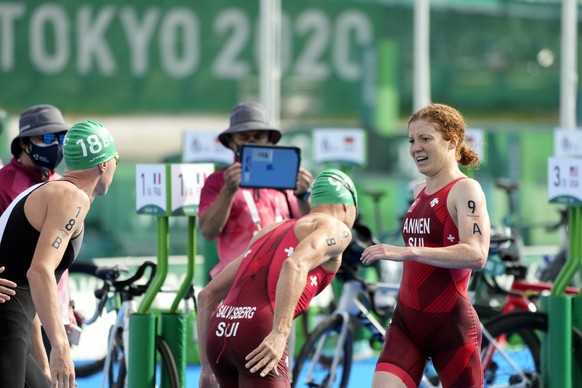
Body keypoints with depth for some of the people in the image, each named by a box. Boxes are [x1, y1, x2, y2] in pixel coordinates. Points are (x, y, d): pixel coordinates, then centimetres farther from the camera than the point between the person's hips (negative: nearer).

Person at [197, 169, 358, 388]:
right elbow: (295, 265, -14)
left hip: (219, 335, 8)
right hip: (259, 334, -8)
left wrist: (206, 369, 28)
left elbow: (207, 295, 29)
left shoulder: (270, 232, 32)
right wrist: (280, 333, -24)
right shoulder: (335, 228, 10)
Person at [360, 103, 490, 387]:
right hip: (406, 321, 6)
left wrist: (407, 252, -32)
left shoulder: (465, 190, -10)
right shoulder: (420, 191, 12)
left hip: (451, 324, -6)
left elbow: (476, 255, -27)